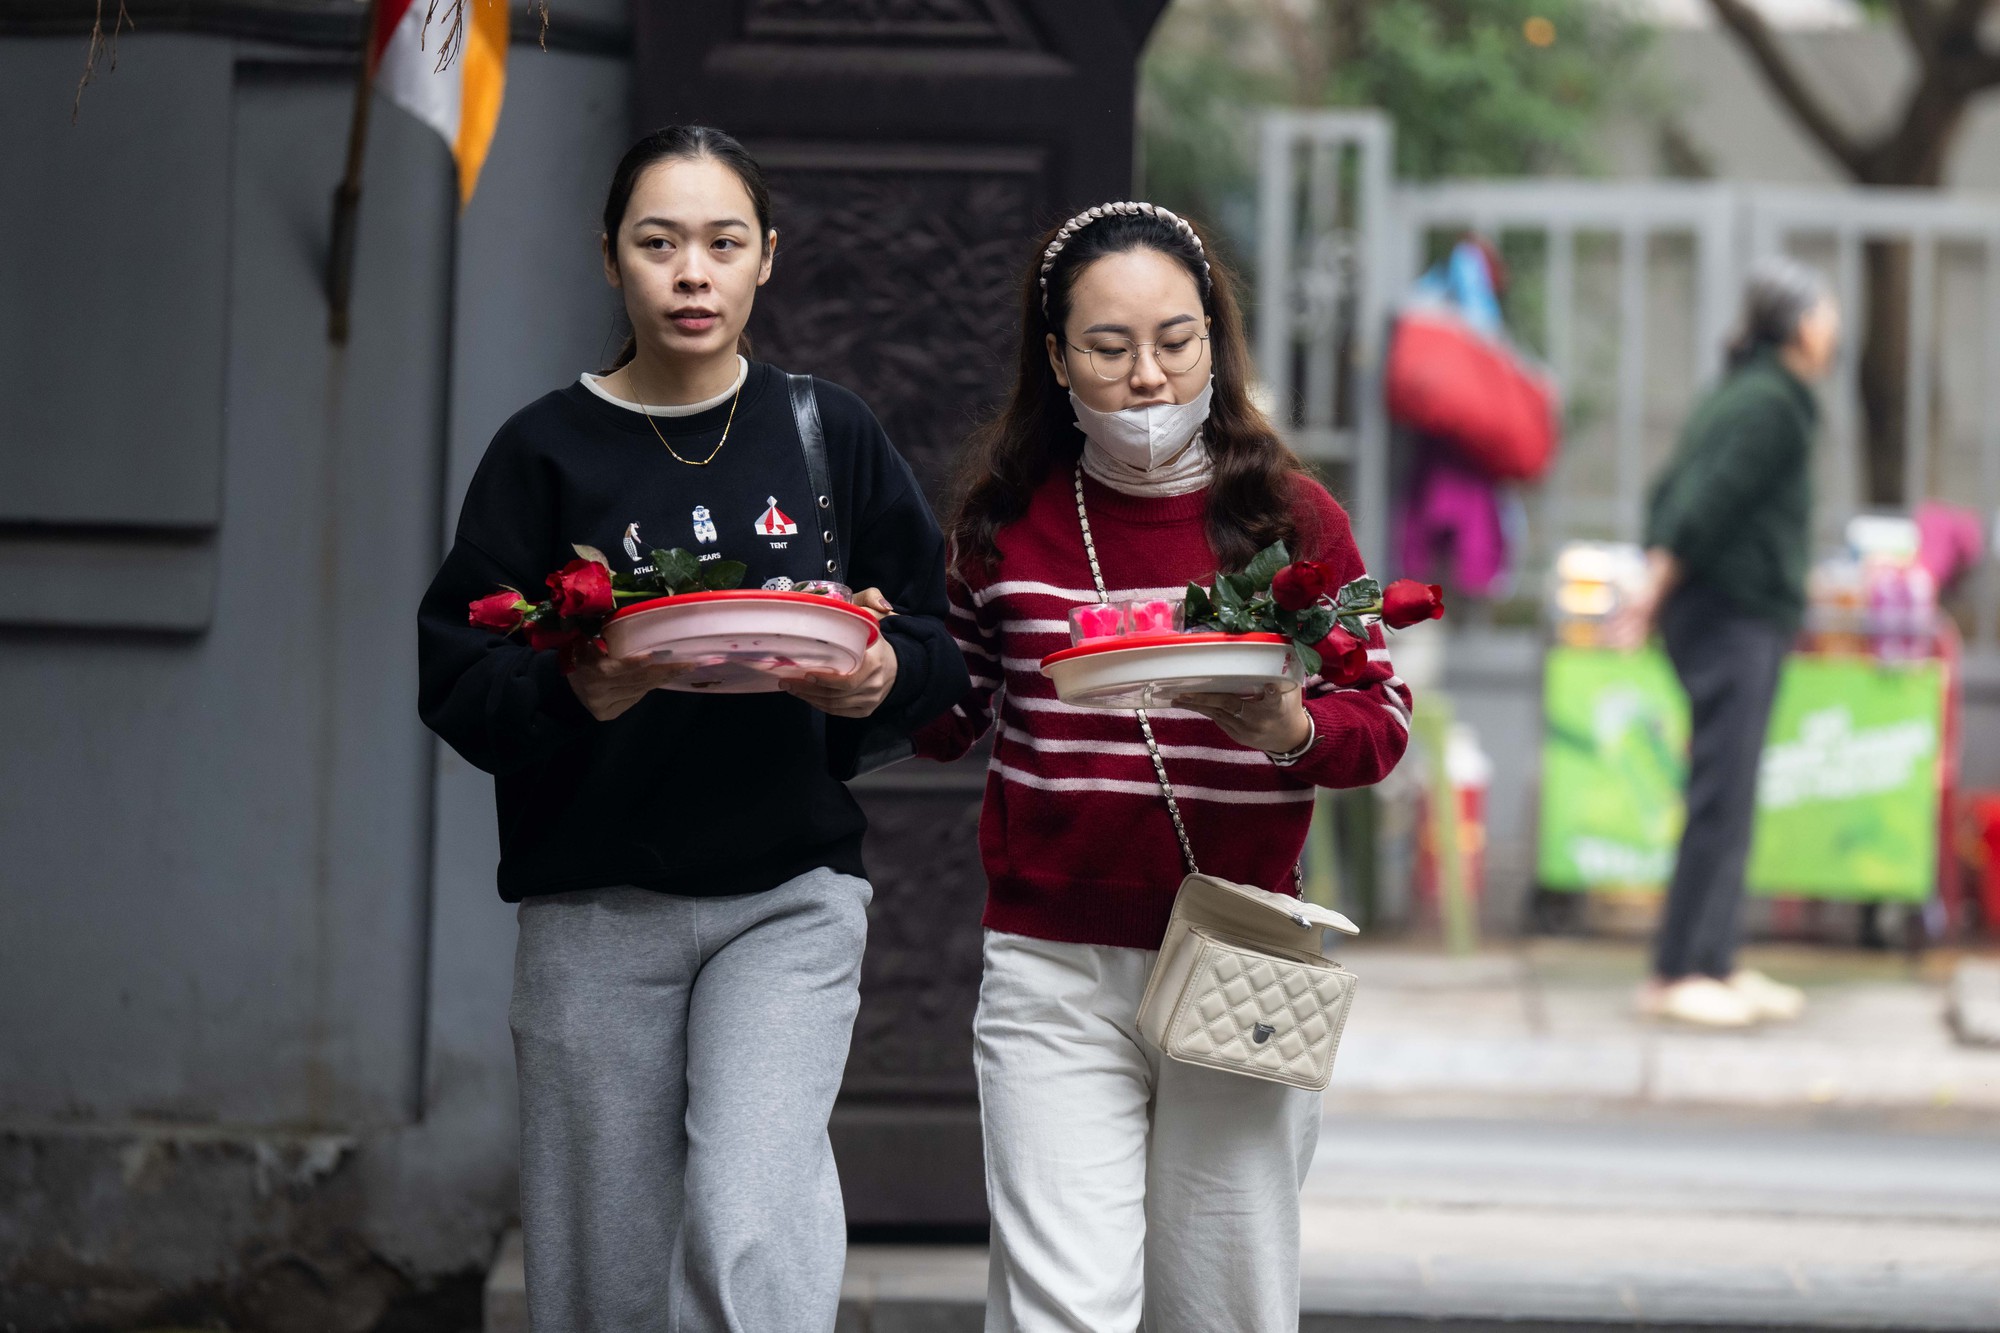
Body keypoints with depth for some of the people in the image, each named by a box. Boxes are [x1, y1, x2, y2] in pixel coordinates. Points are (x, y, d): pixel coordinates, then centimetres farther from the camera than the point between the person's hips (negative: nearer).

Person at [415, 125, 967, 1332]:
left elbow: (944, 642, 9)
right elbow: (458, 675, -1)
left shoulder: (829, 434, 6)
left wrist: (885, 676, -14)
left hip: (789, 892, 0)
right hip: (598, 904, 0)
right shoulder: (549, 451, 2)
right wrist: (575, 693, -21)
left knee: (750, 1228, -19)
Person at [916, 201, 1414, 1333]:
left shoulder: (1289, 517, -1)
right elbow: (950, 719, 15)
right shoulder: (1008, 520, 3)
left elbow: (1382, 718, -1)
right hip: (1055, 975, 0)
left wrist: (1289, 729, -22)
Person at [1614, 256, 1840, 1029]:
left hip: (1724, 614, 10)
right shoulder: (1772, 404, -12)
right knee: (1722, 798, -11)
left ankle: (1714, 964, 14)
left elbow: (1674, 493, 19)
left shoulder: (1737, 397, 18)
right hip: (1736, 616, -10)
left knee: (1727, 798, 11)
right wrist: (1657, 587, -18)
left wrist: (1657, 581, 16)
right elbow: (1708, 500, -19)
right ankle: (1681, 973, -13)